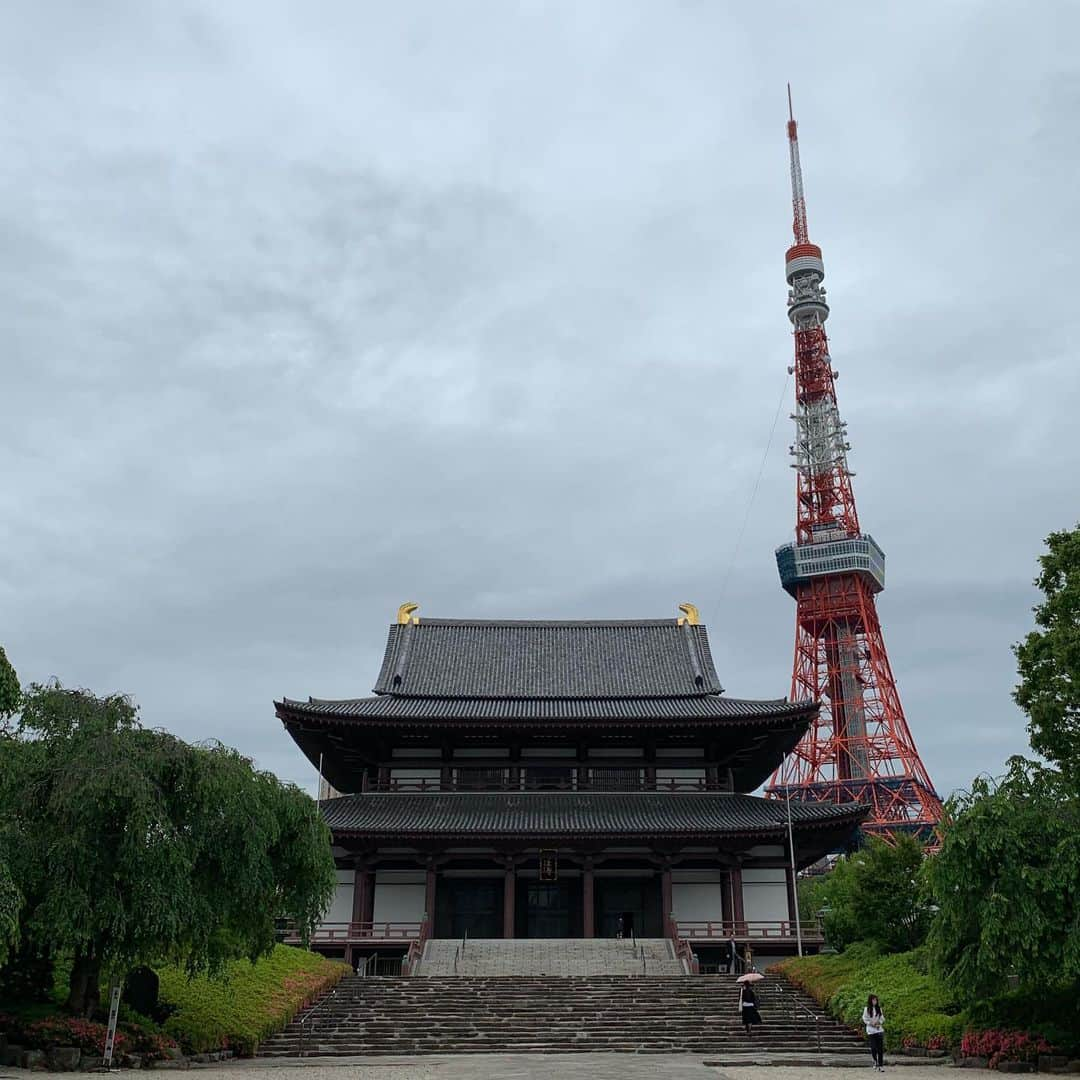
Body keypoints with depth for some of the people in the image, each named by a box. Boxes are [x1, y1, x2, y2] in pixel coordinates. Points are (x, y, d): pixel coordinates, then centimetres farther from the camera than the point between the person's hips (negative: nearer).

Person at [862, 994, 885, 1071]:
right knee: (873, 1048, -6)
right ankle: (875, 1061, 22)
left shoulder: (879, 1009, 10)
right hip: (871, 1031, -3)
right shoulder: (867, 1009, 0)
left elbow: (882, 1018, 12)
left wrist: (879, 1022, -7)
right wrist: (871, 1023, -13)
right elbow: (864, 1019, 0)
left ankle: (881, 1065, 2)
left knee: (880, 1048, -3)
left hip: (879, 1030, 3)